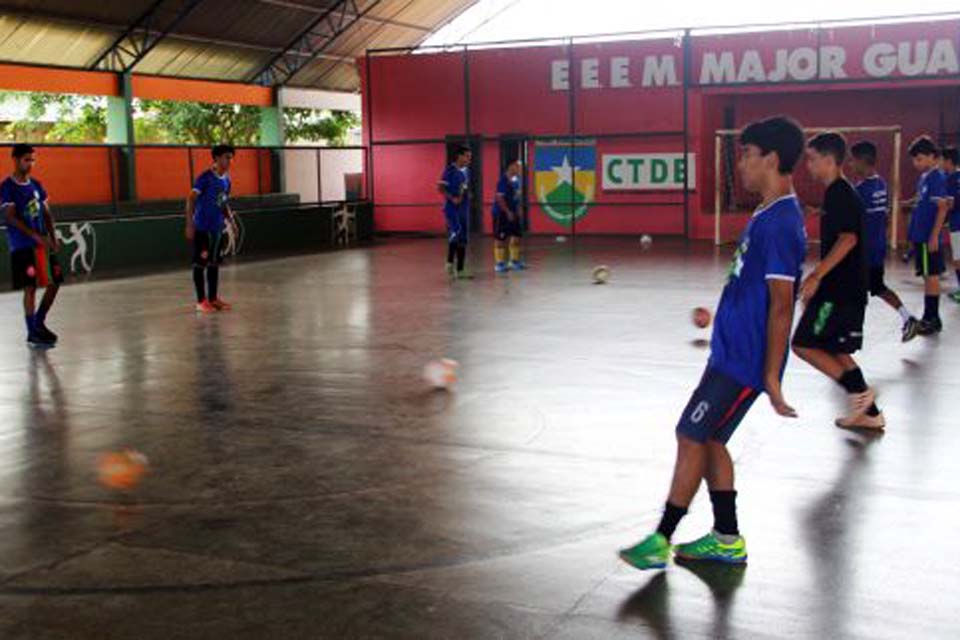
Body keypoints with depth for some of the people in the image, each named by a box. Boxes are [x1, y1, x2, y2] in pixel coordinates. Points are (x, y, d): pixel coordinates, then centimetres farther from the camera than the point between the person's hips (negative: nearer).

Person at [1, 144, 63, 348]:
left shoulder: (36, 184, 13)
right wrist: (36, 236, -22)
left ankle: (39, 323, 22)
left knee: (54, 283, 6)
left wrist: (53, 238, 2)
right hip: (22, 246, -6)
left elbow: (46, 213, 15)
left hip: (43, 244, 7)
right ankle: (32, 334, 3)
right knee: (30, 287, -6)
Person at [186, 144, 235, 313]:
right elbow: (191, 200, -15)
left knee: (215, 263, 12)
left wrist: (230, 219, 8)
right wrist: (190, 225, -19)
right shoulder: (205, 177, -13)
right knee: (200, 263, 0)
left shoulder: (226, 180, 9)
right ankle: (201, 301, 5)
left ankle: (213, 298, 20)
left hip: (218, 228, 7)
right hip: (202, 228, -7)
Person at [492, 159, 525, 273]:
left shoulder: (516, 179, 7)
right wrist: (508, 212, -21)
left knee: (517, 236, 11)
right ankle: (499, 264, 7)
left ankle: (515, 261, 23)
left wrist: (517, 210, 12)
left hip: (513, 213, 9)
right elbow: (499, 198, -21)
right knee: (500, 238, 0)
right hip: (502, 213, -9)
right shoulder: (504, 180, -18)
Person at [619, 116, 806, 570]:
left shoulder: (780, 223, -19)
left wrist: (771, 376, -20)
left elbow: (782, 306, -21)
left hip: (743, 362, -10)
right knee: (707, 439, 14)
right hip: (731, 352, 10)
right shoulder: (770, 216, 12)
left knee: (692, 439, -3)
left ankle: (662, 541, 8)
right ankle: (727, 540, 24)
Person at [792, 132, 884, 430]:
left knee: (803, 343, -6)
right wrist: (818, 279, 25)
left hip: (840, 290, -10)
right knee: (834, 350, 13)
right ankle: (869, 412, 16)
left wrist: (816, 275, -27)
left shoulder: (839, 194, -14)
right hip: (844, 288, 10)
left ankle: (859, 391, -4)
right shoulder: (841, 193, 16)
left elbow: (848, 239, -24)